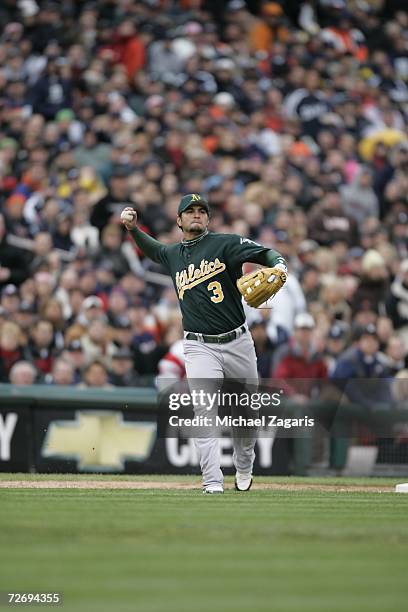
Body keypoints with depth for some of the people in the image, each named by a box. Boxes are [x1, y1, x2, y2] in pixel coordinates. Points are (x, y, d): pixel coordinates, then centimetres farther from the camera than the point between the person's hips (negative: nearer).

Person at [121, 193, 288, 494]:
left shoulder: (225, 244, -2)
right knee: (204, 412, -15)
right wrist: (133, 227, 15)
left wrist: (278, 267, -33)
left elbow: (266, 254, -11)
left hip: (238, 342, -1)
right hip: (200, 347, 1)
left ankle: (244, 468, 38)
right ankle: (213, 484, -18)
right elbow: (152, 249, 33)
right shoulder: (173, 254, 11)